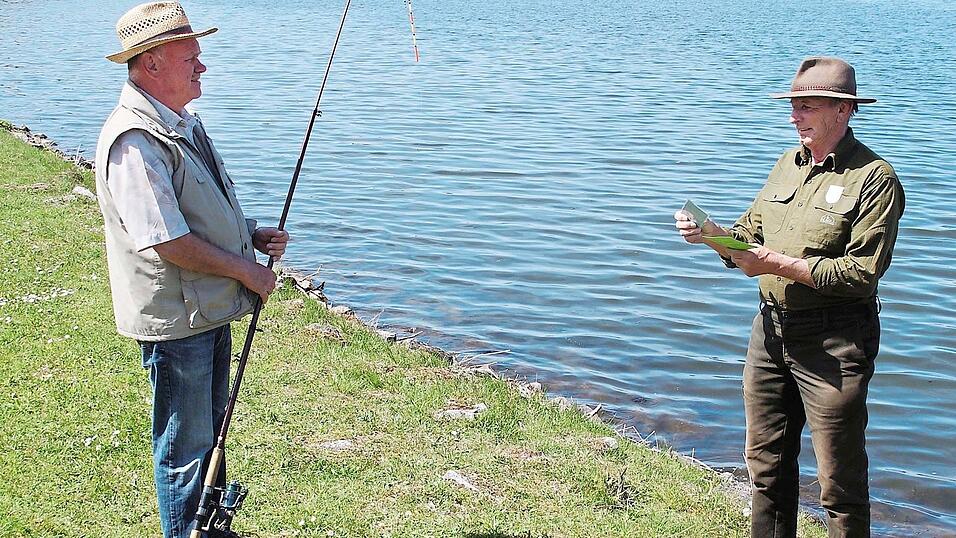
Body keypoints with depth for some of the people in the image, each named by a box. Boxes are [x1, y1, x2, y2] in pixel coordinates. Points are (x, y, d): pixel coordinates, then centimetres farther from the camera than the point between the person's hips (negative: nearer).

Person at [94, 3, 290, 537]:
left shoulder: (183, 124, 12)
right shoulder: (135, 140, -21)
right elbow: (168, 242, -26)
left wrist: (252, 234, 6)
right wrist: (247, 270, -16)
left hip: (212, 309, 10)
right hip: (175, 318, -10)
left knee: (211, 432, 23)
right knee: (185, 447, 3)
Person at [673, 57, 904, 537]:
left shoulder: (874, 179, -12)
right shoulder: (787, 165, 11)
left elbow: (863, 272, -20)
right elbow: (749, 236, 11)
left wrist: (779, 264, -21)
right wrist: (709, 234, -9)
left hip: (834, 342, -7)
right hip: (771, 330, 7)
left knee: (840, 479, 2)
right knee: (766, 461, 18)